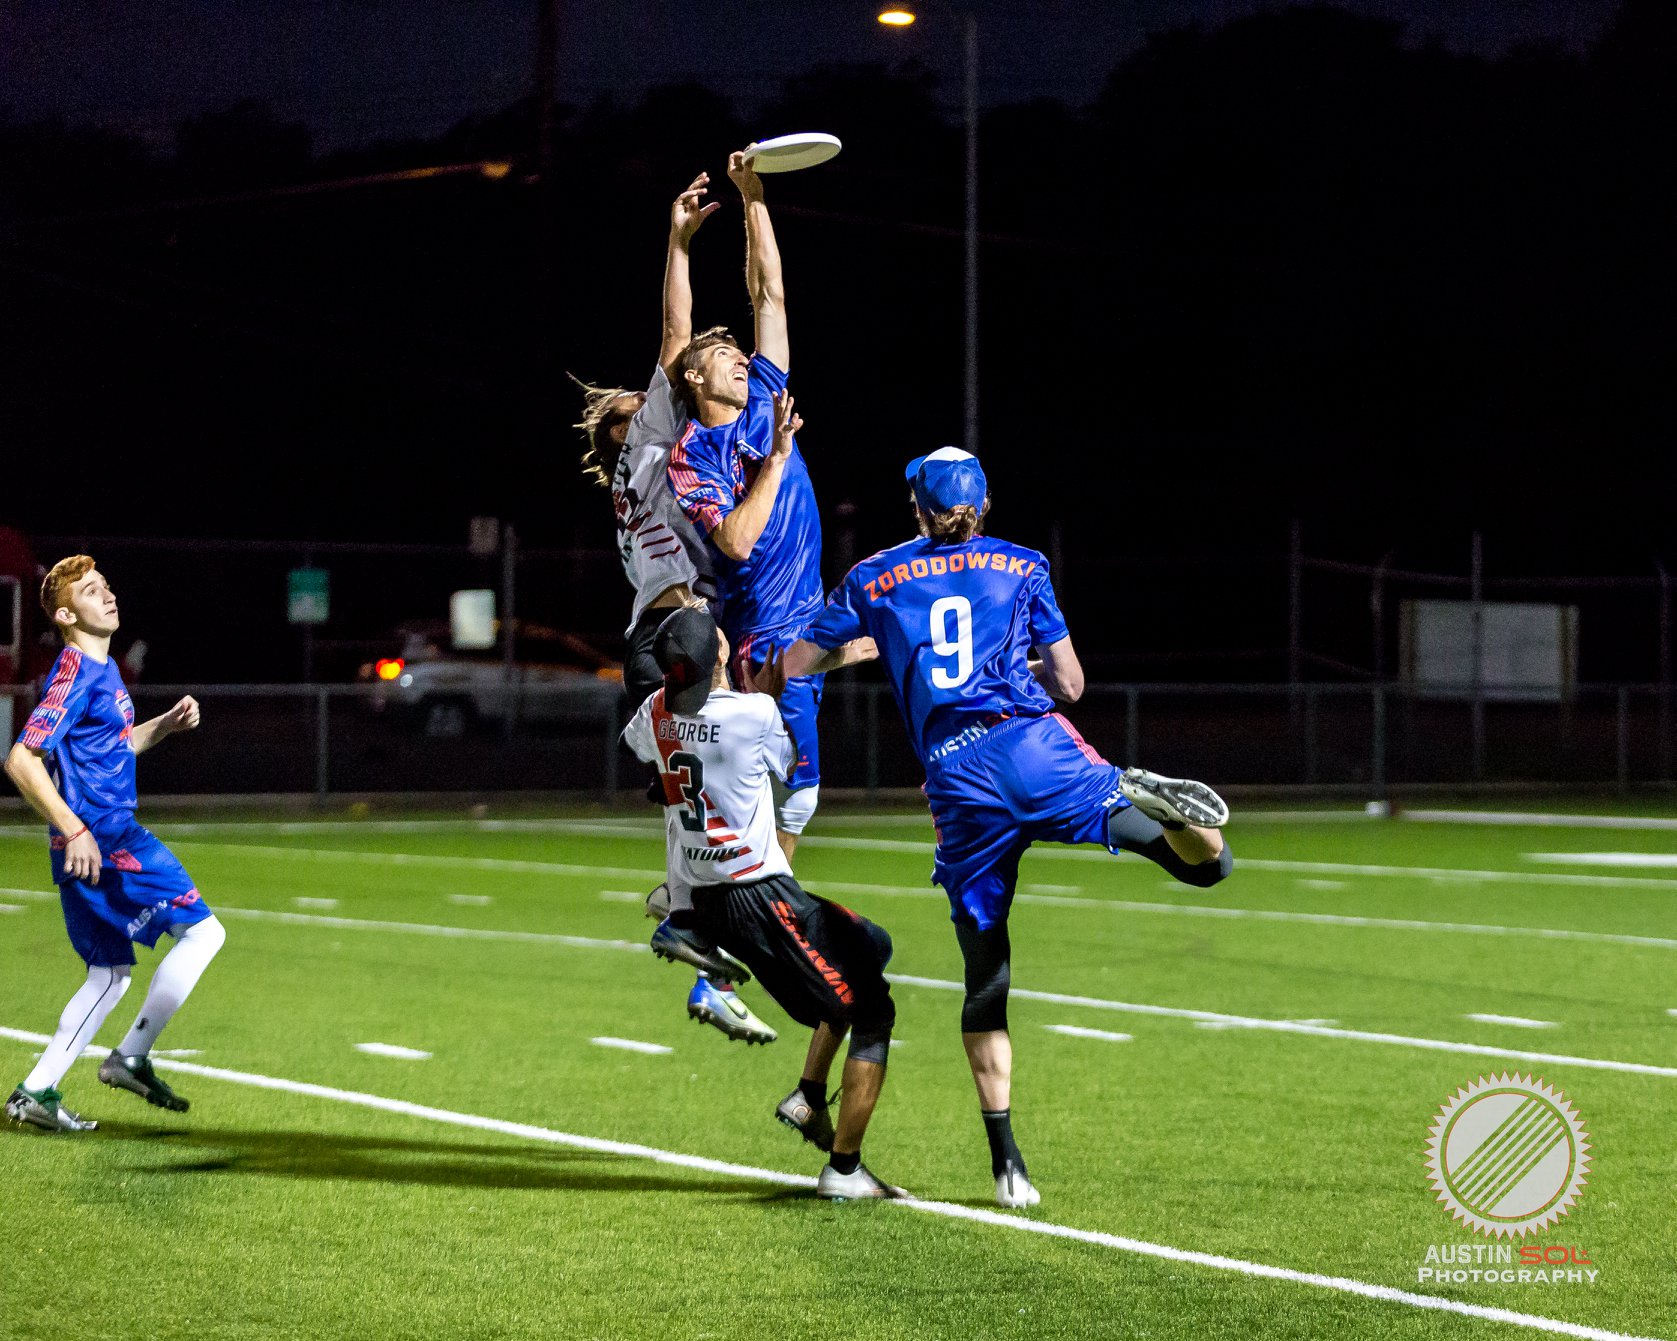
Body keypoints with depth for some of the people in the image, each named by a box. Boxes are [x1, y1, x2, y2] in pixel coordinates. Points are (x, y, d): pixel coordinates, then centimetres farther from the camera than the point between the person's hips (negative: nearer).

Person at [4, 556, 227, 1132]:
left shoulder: (105, 670, 17)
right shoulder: (75, 673, -13)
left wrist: (168, 723, 15)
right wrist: (72, 829, -25)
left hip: (108, 835, 10)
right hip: (99, 838, -10)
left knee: (111, 972, 14)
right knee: (201, 930, -7)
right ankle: (131, 1057, -3)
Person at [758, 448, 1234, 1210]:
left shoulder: (875, 581, 17)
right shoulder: (1020, 568, 17)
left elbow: (786, 669, 22)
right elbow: (1068, 683, 14)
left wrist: (733, 715, 42)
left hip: (959, 783, 1)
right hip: (1035, 748, -1)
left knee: (986, 981, 9)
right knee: (1208, 862, 3)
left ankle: (1006, 1159, 0)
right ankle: (1146, 801, -33)